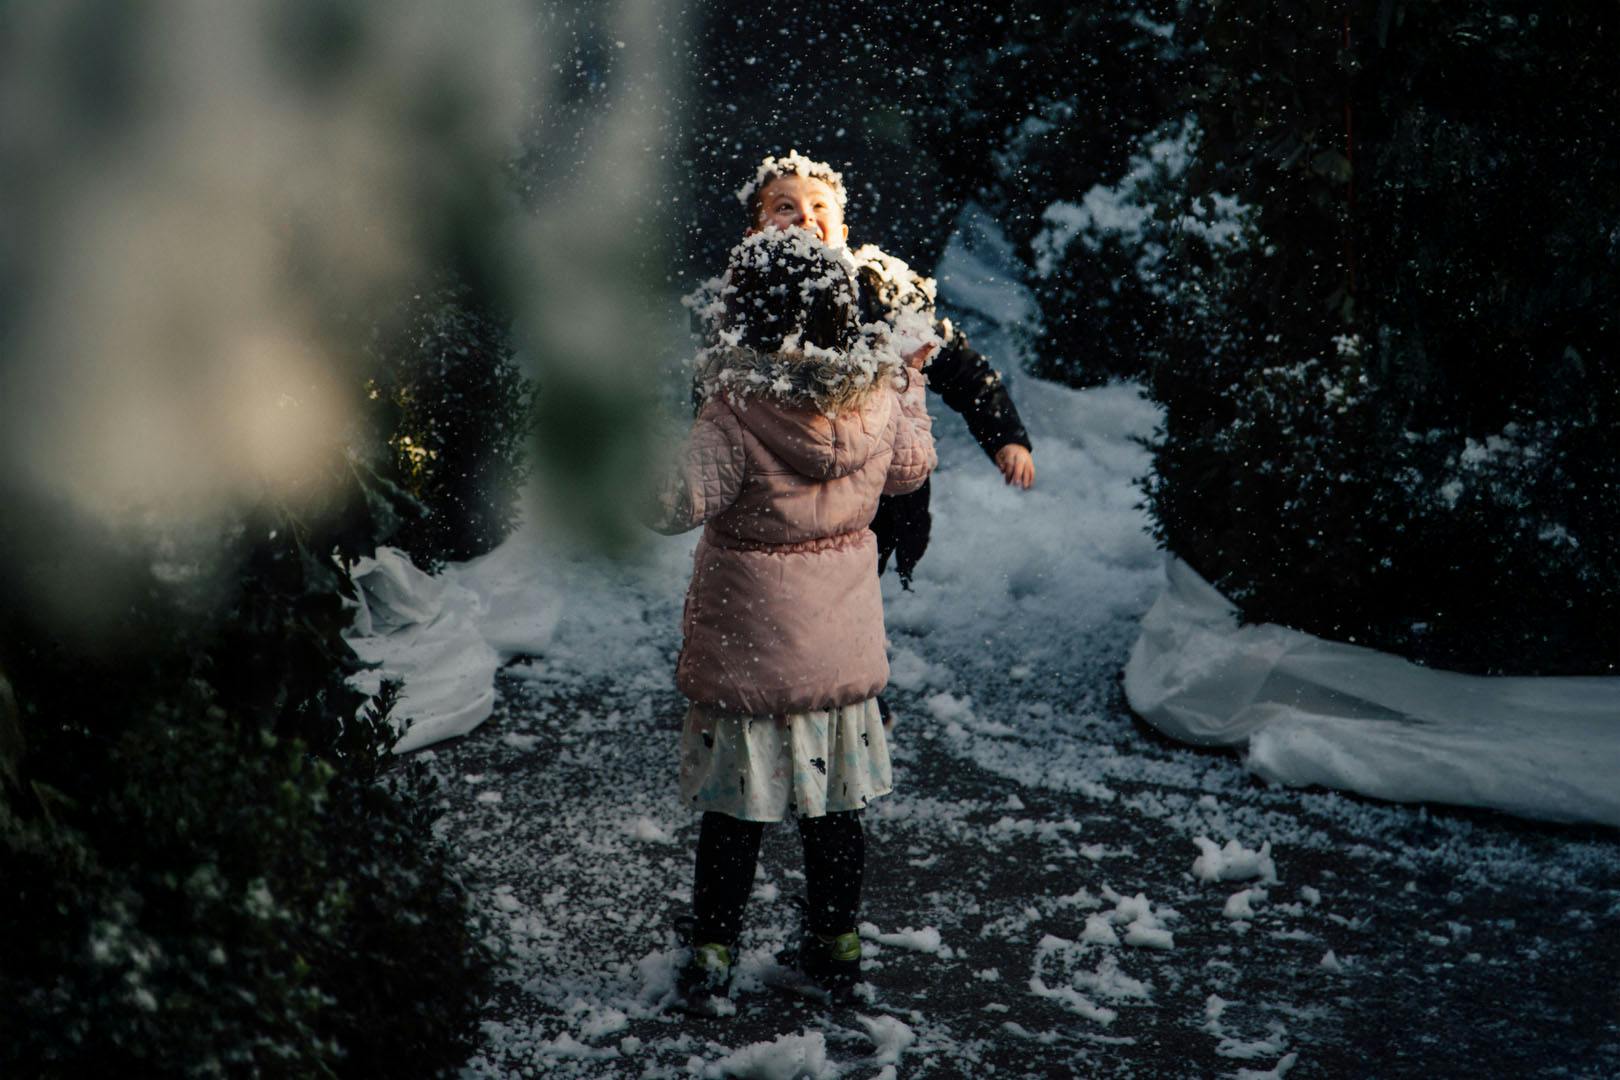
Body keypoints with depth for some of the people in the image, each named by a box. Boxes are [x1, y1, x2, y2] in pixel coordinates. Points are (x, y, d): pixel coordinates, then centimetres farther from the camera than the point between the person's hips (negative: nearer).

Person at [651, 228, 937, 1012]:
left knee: (736, 802, 8)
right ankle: (837, 943, 28)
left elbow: (672, 504, -24)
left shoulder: (737, 414, -24)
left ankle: (711, 955, 16)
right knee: (835, 799, 17)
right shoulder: (877, 396, -7)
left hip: (748, 645, -4)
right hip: (843, 643, 5)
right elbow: (909, 469, 13)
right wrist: (911, 387, 28)